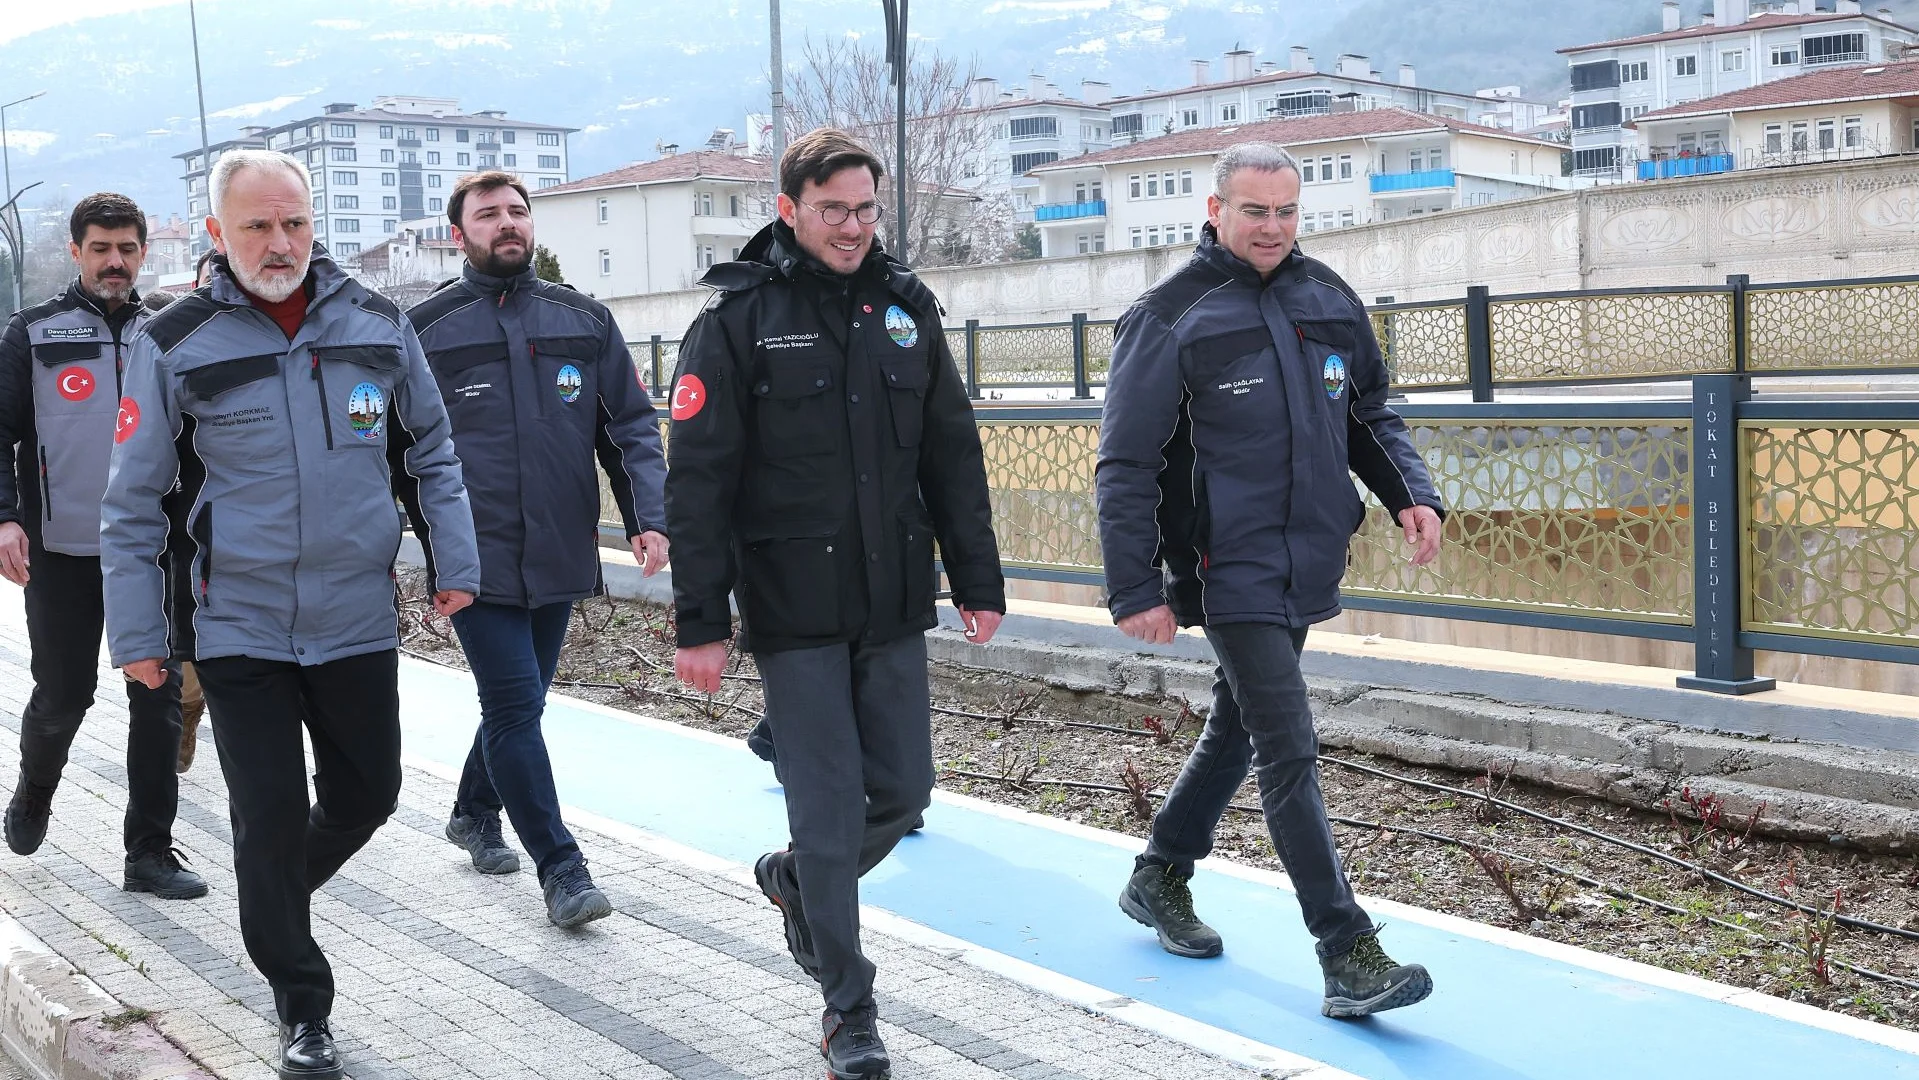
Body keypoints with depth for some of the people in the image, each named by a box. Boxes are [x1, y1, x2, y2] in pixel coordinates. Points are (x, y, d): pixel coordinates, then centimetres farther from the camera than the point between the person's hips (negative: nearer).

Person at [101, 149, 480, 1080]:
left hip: (359, 621, 3)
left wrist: (455, 562, 7)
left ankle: (275, 903, 43)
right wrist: (136, 632, -1)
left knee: (367, 795, 12)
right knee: (272, 819, 1)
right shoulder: (175, 345, -6)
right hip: (239, 629, -2)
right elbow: (133, 503, -1)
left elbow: (431, 450, 13)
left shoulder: (377, 325, 1)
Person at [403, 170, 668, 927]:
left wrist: (649, 516, -8)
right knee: (514, 708, -7)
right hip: (476, 559, -4)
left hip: (559, 556, 4)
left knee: (519, 702, 17)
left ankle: (475, 813, 41)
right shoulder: (425, 328, 0)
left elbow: (632, 424, 6)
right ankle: (561, 869, 1)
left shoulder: (585, 321, 8)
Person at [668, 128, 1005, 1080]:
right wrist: (700, 624, -12)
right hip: (795, 611, -5)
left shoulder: (905, 305, 7)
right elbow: (698, 482, -9)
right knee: (831, 810, -2)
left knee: (903, 791, 10)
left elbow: (953, 456, 12)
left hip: (894, 607, 5)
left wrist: (978, 583, 9)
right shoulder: (739, 317, -7)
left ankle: (796, 879, 40)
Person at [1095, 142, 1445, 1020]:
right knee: (1290, 758, -10)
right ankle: (1349, 958, -7)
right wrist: (1136, 591, -14)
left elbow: (1371, 417, 20)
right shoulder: (1170, 317, -9)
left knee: (1237, 728, 19)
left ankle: (1159, 879, 39)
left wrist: (1409, 492, 1)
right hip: (1231, 572, -7)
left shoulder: (1329, 302, 9)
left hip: (1306, 568, 7)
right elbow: (1125, 466, -9)